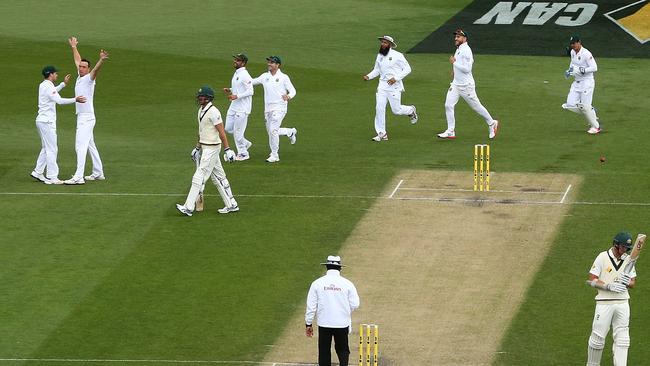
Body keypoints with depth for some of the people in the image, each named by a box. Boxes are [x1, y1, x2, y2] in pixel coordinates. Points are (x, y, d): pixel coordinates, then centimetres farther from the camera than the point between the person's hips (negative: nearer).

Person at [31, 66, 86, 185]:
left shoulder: (43, 85, 14)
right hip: (47, 122, -10)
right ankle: (51, 177, -6)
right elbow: (59, 100, -29)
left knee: (46, 148, 17)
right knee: (52, 149, -7)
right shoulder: (48, 86, -16)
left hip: (41, 121, 10)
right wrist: (75, 100, -33)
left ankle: (38, 172, 18)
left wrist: (64, 84, 34)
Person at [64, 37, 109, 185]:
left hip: (87, 118, -10)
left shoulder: (89, 78, -11)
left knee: (80, 146, -15)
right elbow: (77, 61, 29)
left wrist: (101, 60, -50)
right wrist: (74, 48, 40)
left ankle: (78, 177, -21)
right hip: (81, 117, 10)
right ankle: (98, 173, 23)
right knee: (90, 146, 16)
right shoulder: (80, 77, 13)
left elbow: (96, 69, -32)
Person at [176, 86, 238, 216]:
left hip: (212, 148, -10)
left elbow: (221, 132, -20)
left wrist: (227, 149, -22)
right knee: (218, 177, 13)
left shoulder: (213, 112, -18)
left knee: (199, 177, -10)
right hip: (204, 147, 10)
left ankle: (189, 208, -10)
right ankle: (231, 205, 19)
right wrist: (197, 147, 25)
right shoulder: (201, 110, 12)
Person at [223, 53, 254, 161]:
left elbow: (250, 91, -22)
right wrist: (230, 90, 9)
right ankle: (245, 143, 27)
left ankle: (243, 154, 8)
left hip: (242, 108, -10)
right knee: (228, 128, 12)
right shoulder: (236, 74, 13)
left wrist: (236, 96, -26)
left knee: (238, 131, -4)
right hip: (233, 106, 10)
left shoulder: (245, 75, -17)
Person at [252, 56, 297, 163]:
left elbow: (292, 91, -5)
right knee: (270, 131, 13)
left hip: (279, 108, -6)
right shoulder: (265, 76, 11)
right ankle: (291, 132, 38)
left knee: (273, 130, -15)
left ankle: (275, 155, -6)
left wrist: (289, 96, -26)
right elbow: (252, 82, 17)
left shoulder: (283, 77, -4)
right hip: (268, 108, 6)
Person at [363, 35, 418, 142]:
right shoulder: (379, 56, 9)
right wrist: (368, 76, 0)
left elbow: (407, 69, -7)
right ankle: (381, 134, -1)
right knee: (379, 108, -6)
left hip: (394, 86, -5)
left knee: (396, 110, -1)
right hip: (382, 85, 5)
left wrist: (396, 78, -18)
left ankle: (411, 111, 33)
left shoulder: (397, 56, -10)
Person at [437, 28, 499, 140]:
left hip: (466, 85, -9)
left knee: (476, 106, 4)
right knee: (448, 105, -1)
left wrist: (455, 63, -22)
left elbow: (467, 69, -25)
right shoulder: (458, 49, 11)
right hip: (456, 84, 9)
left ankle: (492, 123, 22)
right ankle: (450, 131, 2)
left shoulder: (466, 50, -19)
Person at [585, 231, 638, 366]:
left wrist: (627, 283, -12)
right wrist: (609, 286, -19)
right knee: (598, 337, 0)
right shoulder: (603, 257, -5)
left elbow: (633, 283, 12)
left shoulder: (628, 260, 8)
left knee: (622, 338, -2)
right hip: (604, 303, -4)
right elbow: (592, 280, -7)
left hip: (622, 303, 4)